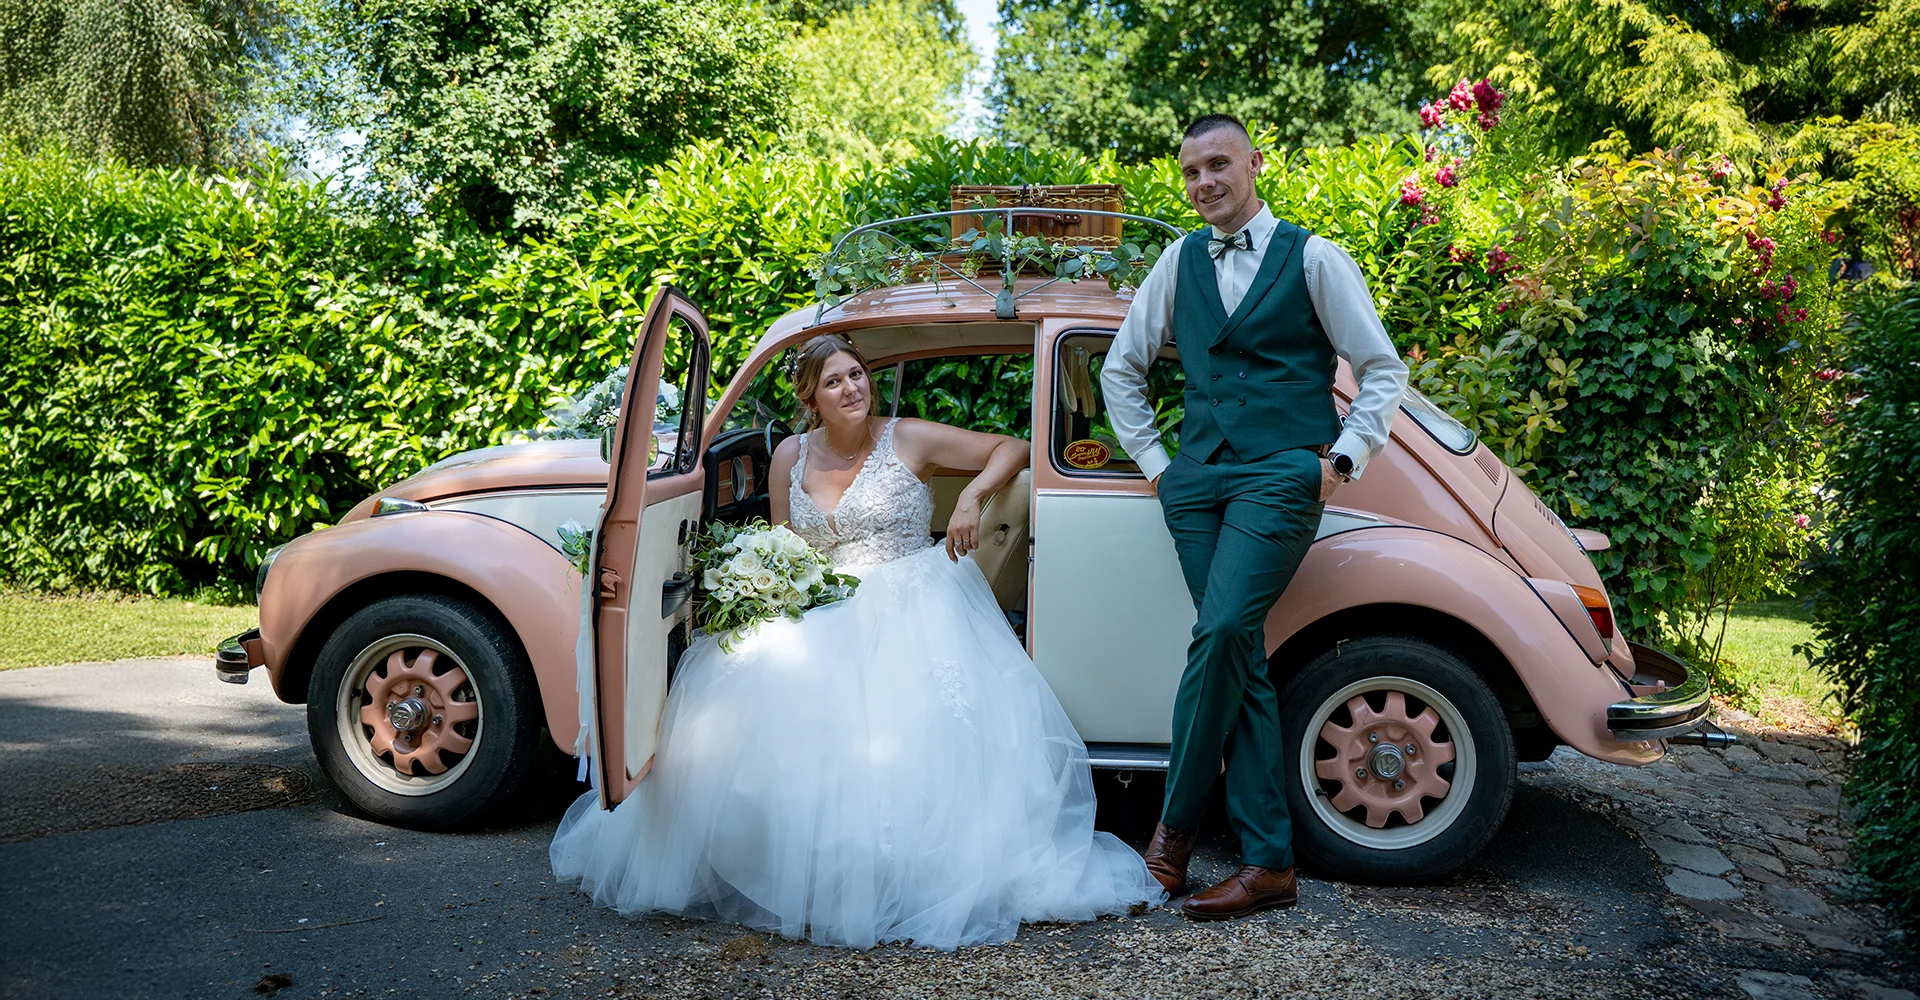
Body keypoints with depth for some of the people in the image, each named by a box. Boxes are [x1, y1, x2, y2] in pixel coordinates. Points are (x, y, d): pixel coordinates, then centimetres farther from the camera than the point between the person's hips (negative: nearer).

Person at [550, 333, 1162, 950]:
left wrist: (973, 496, -14)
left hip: (911, 608, -3)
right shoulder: (791, 457, 12)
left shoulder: (907, 439, 2)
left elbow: (1011, 449, 4)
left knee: (911, 726, -30)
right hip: (826, 614, 4)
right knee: (767, 702, -21)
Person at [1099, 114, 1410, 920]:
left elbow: (1383, 370, 7)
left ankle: (1175, 822, -4)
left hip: (1281, 476, -4)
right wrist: (1151, 458, 14)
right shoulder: (1179, 261, 15)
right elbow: (1121, 367, 22)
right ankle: (1267, 864, 5)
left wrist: (1341, 459, -3)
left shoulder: (1313, 258, 5)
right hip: (1197, 478, 4)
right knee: (1242, 659, 1)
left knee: (1221, 632, -21)